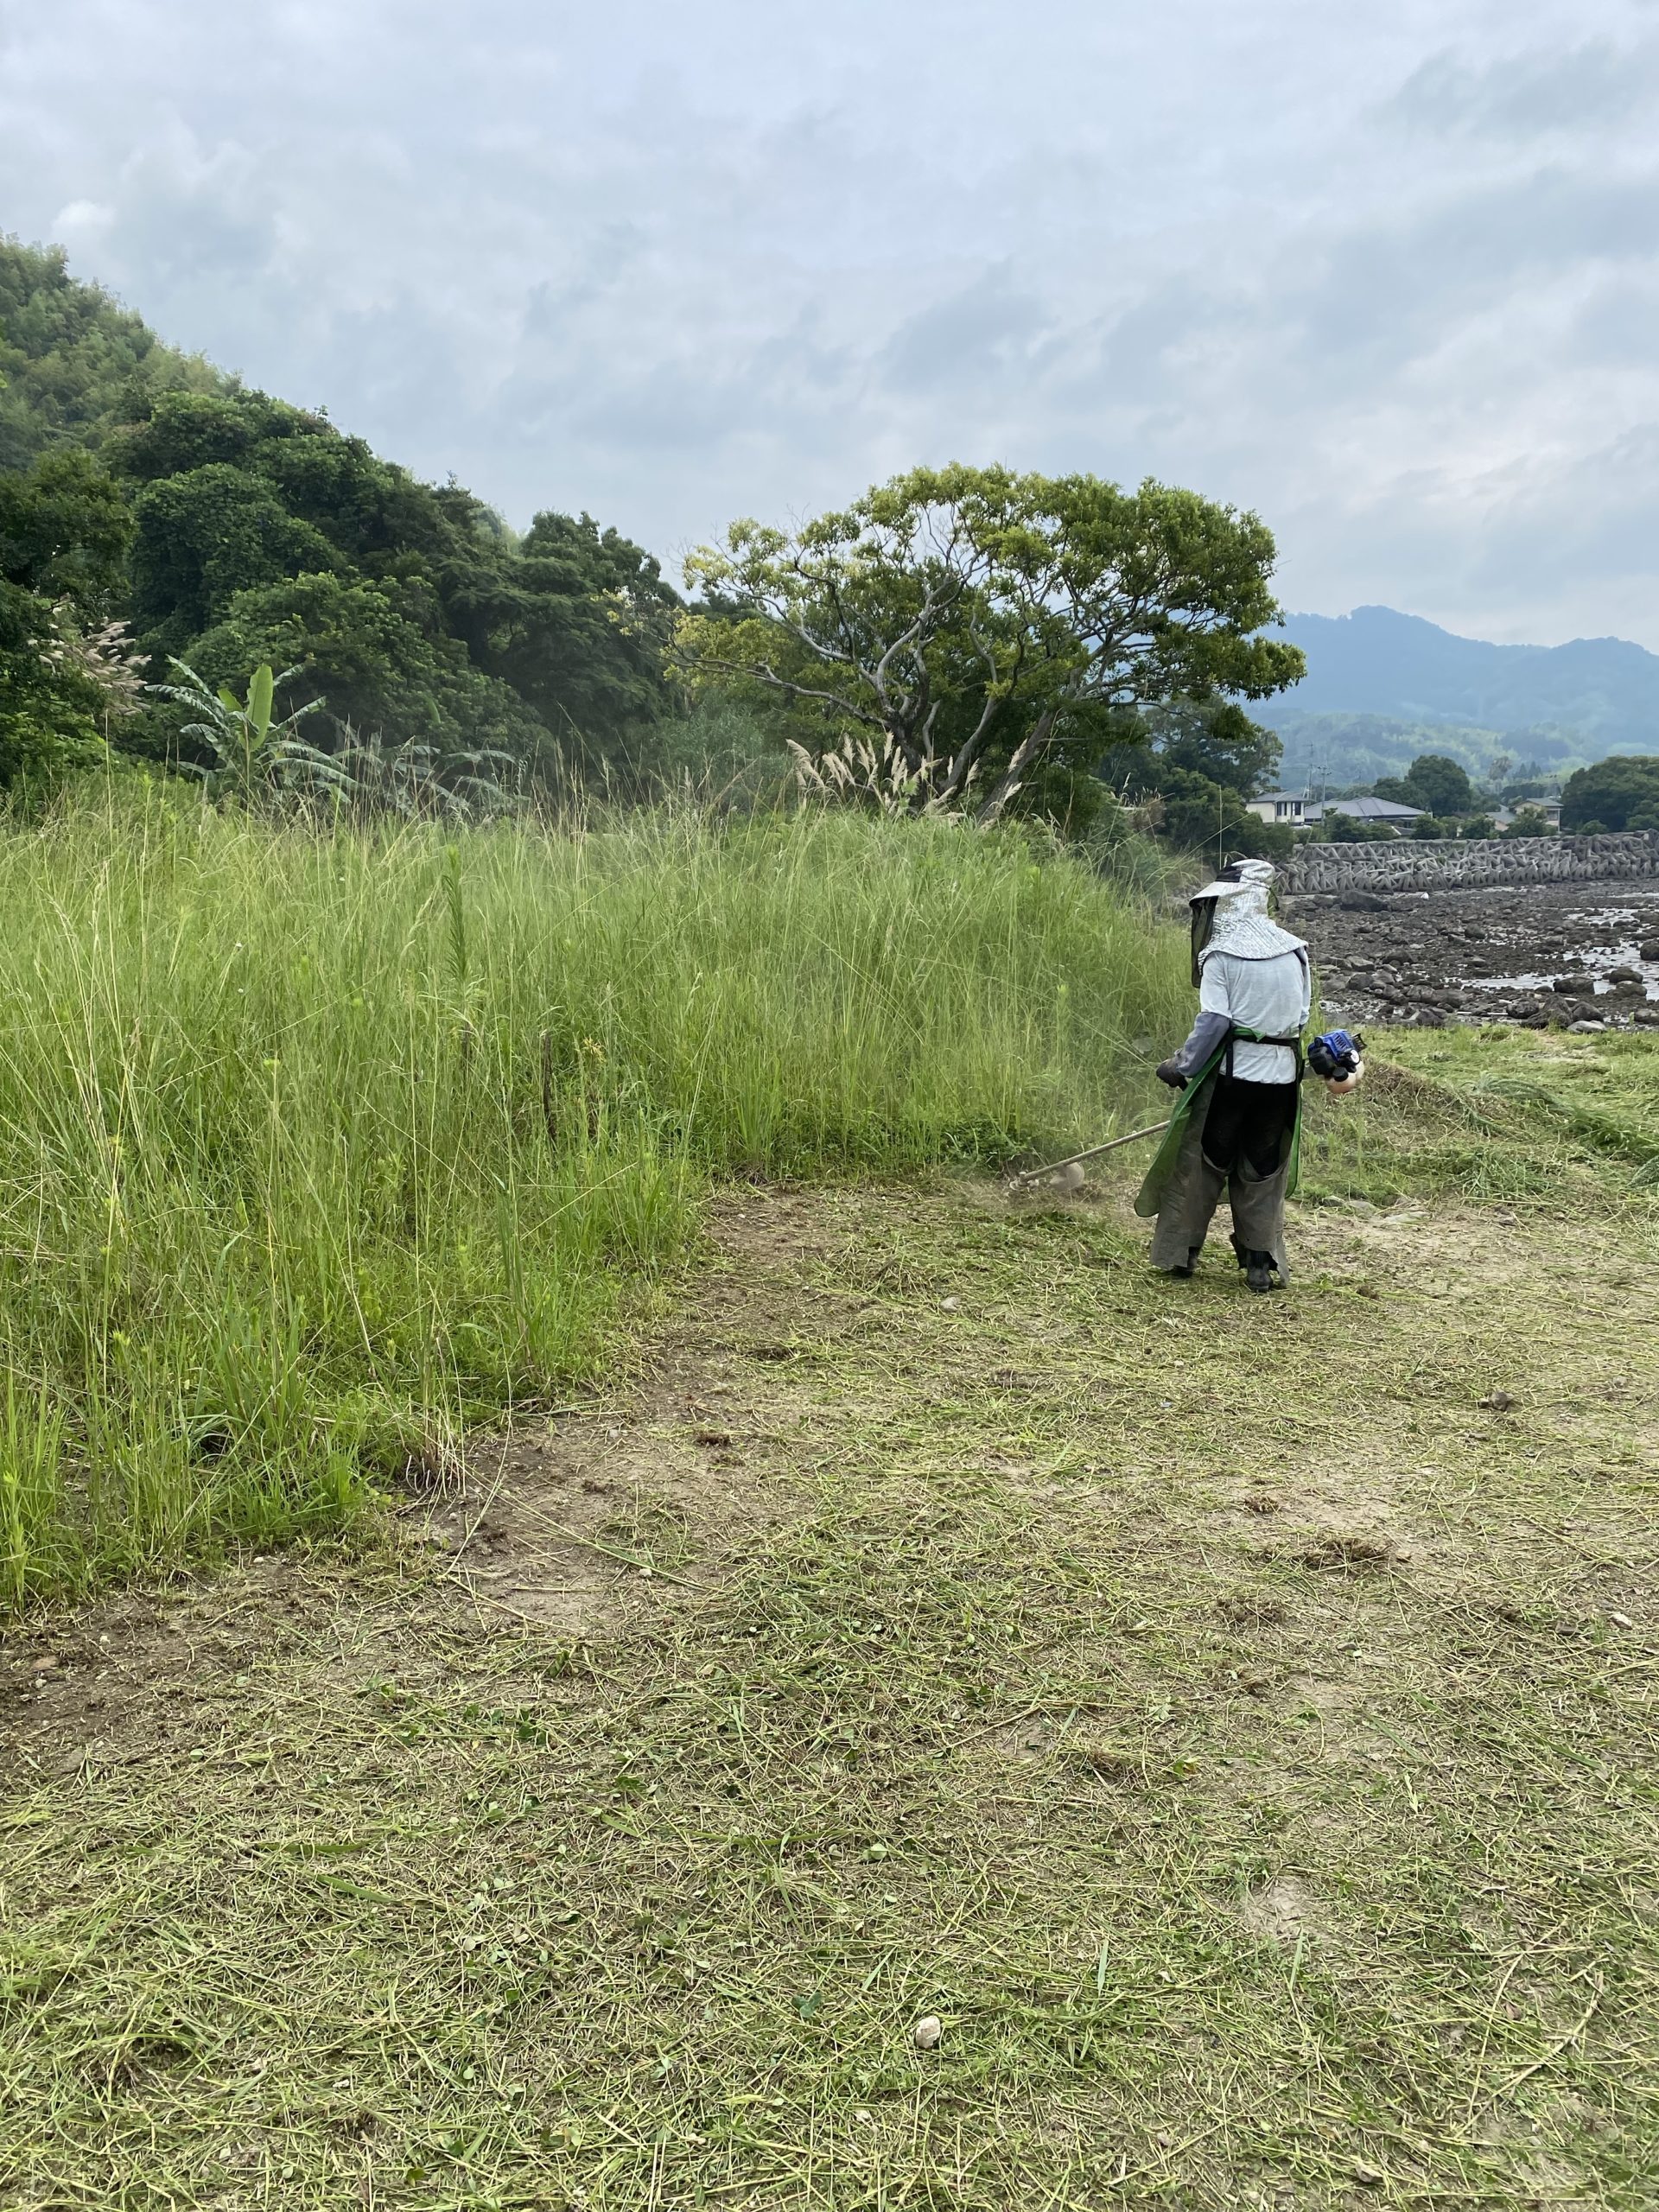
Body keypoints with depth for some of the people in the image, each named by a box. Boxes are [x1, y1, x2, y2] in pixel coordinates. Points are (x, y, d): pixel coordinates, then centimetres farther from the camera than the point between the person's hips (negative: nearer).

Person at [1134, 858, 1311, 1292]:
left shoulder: (1222, 953, -9)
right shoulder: (1294, 951, 6)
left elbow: (1213, 1022, -15)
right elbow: (1301, 1017, 10)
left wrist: (1180, 1066, -8)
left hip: (1231, 1074, -4)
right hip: (1282, 1077, 4)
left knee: (1204, 1163, 8)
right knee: (1263, 1170, 13)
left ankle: (1182, 1251, 13)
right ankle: (1261, 1262, 13)